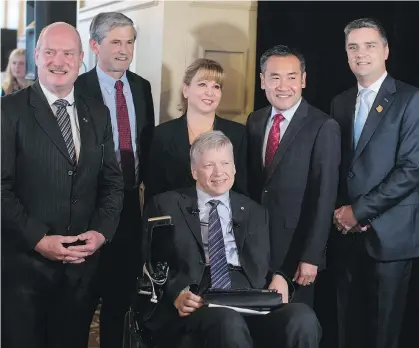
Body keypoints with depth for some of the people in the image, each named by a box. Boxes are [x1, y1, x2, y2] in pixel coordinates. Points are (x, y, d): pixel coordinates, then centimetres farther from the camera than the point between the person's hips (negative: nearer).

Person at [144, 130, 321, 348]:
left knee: (304, 319, -30)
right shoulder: (167, 206, 15)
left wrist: (277, 278, -1)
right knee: (229, 323, -40)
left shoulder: (254, 212, 25)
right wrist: (176, 294, -13)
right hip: (197, 305, -3)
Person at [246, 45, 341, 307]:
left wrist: (312, 257, -16)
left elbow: (324, 197, -13)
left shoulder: (323, 127, -11)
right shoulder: (255, 121, 7)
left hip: (295, 247, -4)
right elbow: (250, 182, 11)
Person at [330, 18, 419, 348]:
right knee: (349, 320, 10)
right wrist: (340, 212, -2)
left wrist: (359, 210, -13)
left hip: (387, 232, -5)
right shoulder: (341, 103, 13)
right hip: (347, 231, 5)